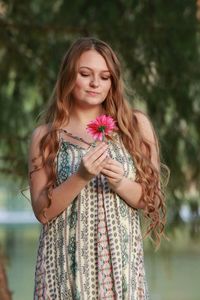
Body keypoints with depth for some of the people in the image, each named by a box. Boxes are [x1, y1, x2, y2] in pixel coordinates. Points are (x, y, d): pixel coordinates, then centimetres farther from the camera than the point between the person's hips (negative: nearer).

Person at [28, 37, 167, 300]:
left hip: (120, 260, 1)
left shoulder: (136, 125, 3)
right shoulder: (45, 136, 0)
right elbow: (43, 211, -4)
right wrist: (81, 177, -17)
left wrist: (119, 183, -14)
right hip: (66, 263, -1)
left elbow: (153, 200, 4)